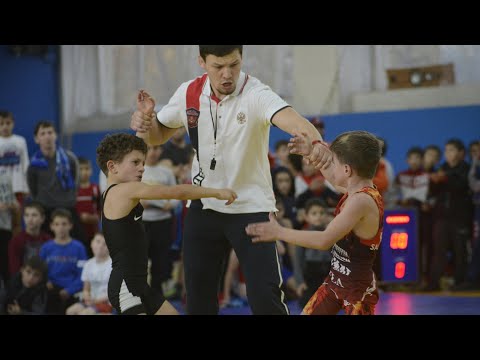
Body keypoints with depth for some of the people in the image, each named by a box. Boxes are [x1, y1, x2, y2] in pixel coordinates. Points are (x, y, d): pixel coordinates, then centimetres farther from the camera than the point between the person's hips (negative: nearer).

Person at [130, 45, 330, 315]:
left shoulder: (256, 94, -20)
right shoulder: (189, 93, -4)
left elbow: (292, 119, -40)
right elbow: (158, 135, 12)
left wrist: (317, 143, -62)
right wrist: (145, 122, -12)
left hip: (252, 208, -4)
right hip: (203, 208, 5)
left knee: (265, 297, -13)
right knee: (199, 297, 9)